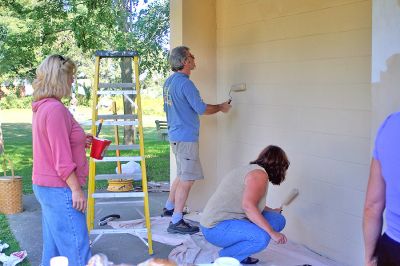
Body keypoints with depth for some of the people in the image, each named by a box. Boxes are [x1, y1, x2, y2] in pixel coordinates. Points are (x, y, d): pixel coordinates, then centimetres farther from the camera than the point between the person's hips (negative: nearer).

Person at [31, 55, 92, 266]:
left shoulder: (41, 108, 12)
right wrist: (76, 189, -17)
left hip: (44, 186, 10)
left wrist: (79, 141, 15)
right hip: (60, 188, -10)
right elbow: (62, 159, -21)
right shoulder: (55, 109, -18)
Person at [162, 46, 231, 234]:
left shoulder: (169, 82, 13)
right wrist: (221, 107, -3)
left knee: (182, 175, 22)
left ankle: (169, 208, 33)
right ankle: (176, 222, -6)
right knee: (187, 179, -7)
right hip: (186, 137, -10)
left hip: (175, 135, 10)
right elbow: (201, 109, -18)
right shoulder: (185, 83, -18)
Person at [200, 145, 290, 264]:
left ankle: (240, 256, 8)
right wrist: (272, 232, -24)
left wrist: (272, 211, 47)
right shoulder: (260, 174, -14)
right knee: (262, 238, -32)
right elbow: (248, 206, -28)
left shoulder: (250, 169, 15)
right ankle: (225, 257, -9)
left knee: (278, 219, 4)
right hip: (216, 228, -10)